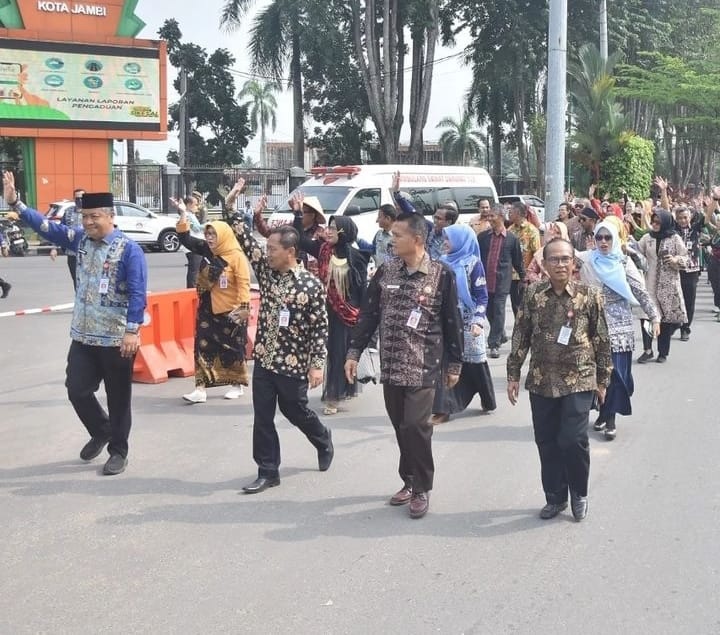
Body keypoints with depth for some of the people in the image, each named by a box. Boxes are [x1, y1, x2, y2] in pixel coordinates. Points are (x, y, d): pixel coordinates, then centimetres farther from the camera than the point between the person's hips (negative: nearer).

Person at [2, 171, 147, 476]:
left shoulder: (128, 249, -13)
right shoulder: (80, 239, 5)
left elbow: (138, 293, -17)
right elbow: (45, 226, 4)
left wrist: (132, 331, -22)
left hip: (117, 339, -6)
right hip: (83, 336, 6)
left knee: (118, 398, 5)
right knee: (77, 390, 10)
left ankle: (118, 451, 20)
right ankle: (101, 431, 35)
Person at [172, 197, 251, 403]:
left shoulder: (236, 256, -13)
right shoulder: (206, 251, 4)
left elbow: (244, 284, -15)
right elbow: (186, 239, 6)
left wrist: (244, 307, -21)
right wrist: (184, 215, -4)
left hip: (231, 311, -5)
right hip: (208, 309, 5)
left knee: (232, 348, 7)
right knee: (203, 347, -1)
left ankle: (237, 385, 25)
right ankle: (201, 388, 0)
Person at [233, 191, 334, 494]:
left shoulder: (311, 285, -14)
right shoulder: (266, 271, 1)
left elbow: (320, 328, -11)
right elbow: (246, 243, 3)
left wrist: (317, 365, -12)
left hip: (293, 365, -5)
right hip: (263, 359, 5)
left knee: (296, 412, 14)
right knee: (262, 418, 5)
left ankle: (324, 441, 43)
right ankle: (268, 472, 16)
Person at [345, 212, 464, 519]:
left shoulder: (441, 274, -6)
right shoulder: (385, 271, 4)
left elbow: (452, 322, -2)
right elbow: (368, 314, 8)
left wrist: (454, 364, 0)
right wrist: (354, 352, 4)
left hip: (423, 366, -4)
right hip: (391, 365, 4)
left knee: (416, 426, -9)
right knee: (400, 427, 10)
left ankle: (422, 488, 7)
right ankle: (409, 481, 25)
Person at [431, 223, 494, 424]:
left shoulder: (473, 263, -7)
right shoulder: (443, 263, 7)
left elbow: (482, 296, -8)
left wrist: (478, 321, -19)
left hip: (467, 323, -4)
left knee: (474, 363, 7)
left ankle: (488, 402, 29)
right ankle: (443, 409, 0)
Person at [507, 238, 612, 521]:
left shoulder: (589, 296, -5)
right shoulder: (533, 295, 0)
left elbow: (601, 340, 1)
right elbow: (520, 336, 5)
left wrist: (602, 379, 4)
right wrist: (513, 375, 3)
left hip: (579, 381, -3)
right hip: (541, 382, 3)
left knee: (573, 440, -8)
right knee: (547, 442, 9)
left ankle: (579, 493, 17)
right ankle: (555, 497, 26)